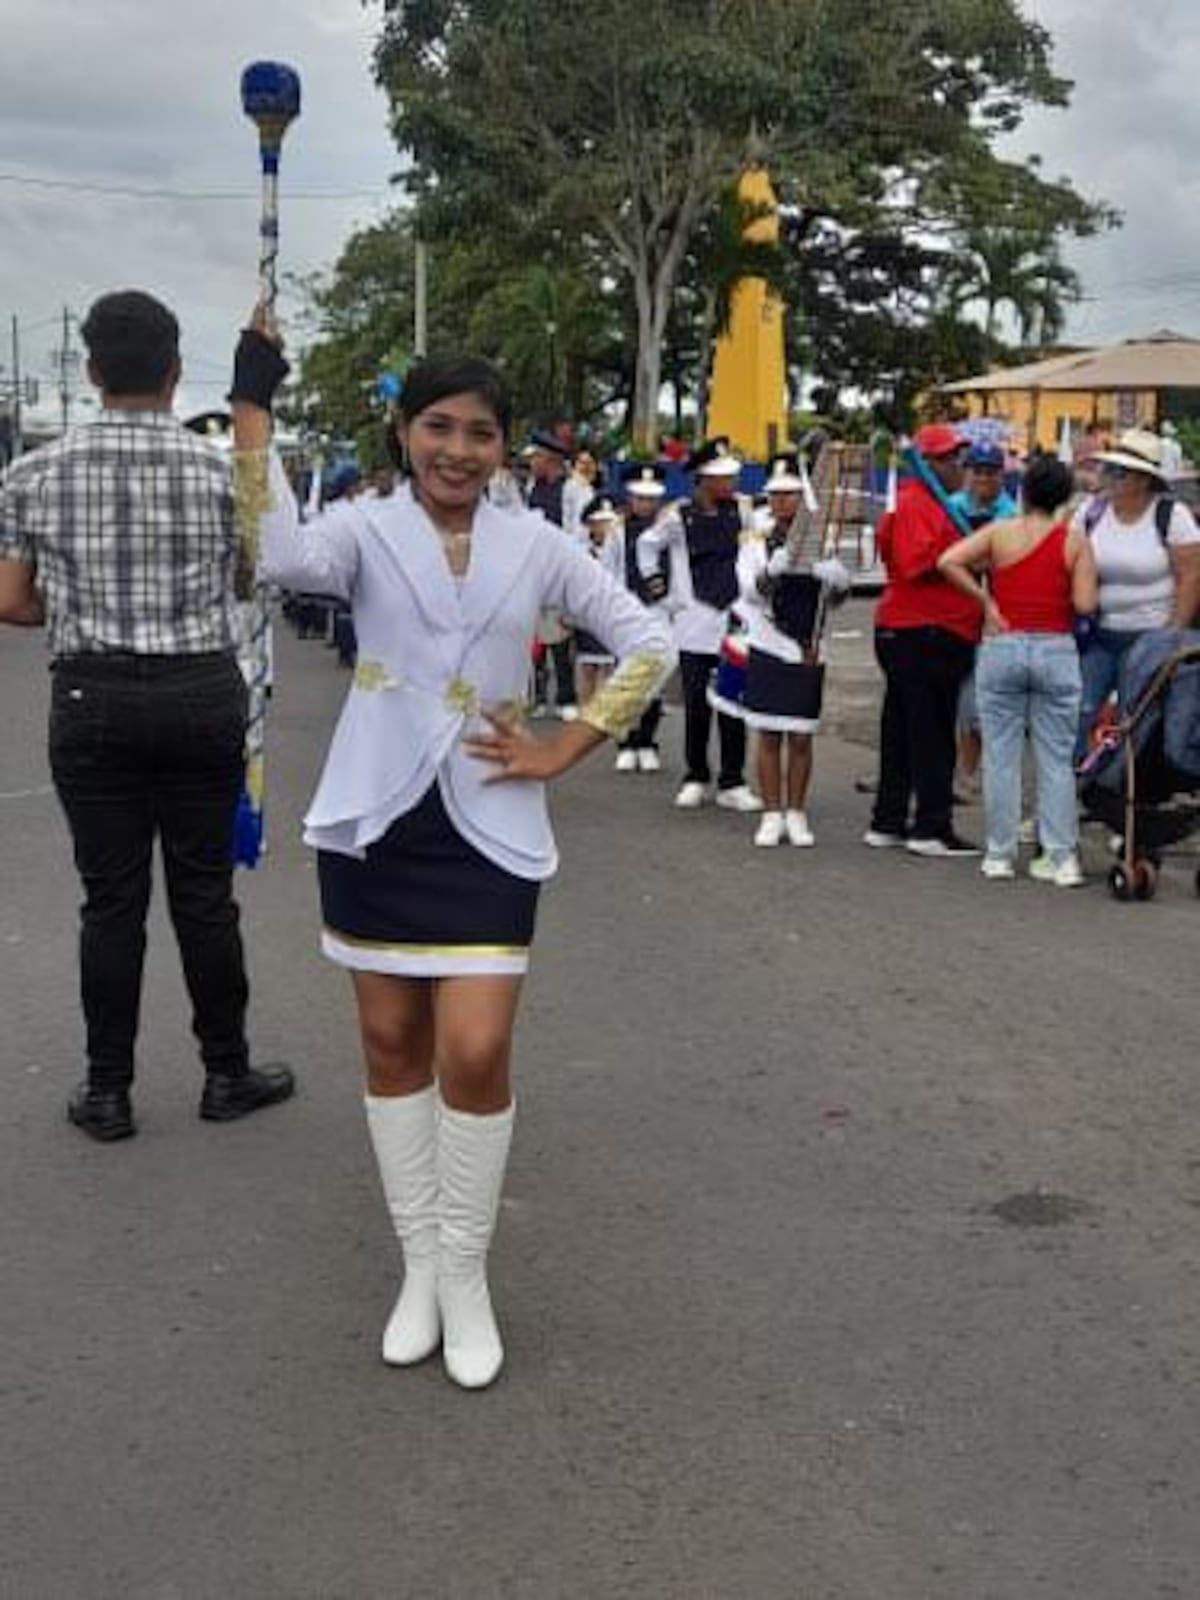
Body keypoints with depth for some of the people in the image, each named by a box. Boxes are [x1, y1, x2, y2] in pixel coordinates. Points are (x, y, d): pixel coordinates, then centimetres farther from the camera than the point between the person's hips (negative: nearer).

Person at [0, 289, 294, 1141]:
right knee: (204, 892, 8)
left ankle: (108, 1090, 14)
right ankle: (228, 1072, 20)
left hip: (92, 697, 1)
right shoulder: (220, 469, -4)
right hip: (201, 694, 0)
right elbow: (245, 581, 3)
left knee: (111, 898, 6)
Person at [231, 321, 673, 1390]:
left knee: (476, 1055, -7)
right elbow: (280, 555, -24)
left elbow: (649, 645, 6)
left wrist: (563, 751, 0)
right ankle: (418, 1265, 26)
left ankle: (466, 1275, 14)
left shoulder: (535, 546, 3)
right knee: (393, 1047, 10)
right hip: (376, 819, 1)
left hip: (487, 827, 0)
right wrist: (254, 409, -25)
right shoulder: (366, 531, -1)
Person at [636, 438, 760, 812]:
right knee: (696, 707, 1)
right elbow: (648, 544, 14)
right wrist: (652, 579, 6)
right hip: (694, 625, -2)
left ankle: (732, 783, 9)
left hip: (735, 623, 2)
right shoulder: (677, 517, -3)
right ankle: (695, 779, 15)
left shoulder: (741, 512, 4)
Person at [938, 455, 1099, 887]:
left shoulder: (999, 532, -1)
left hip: (1002, 647, 0)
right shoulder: (1075, 540, -2)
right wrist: (1059, 592, 11)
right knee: (1057, 759, 7)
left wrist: (985, 599, -3)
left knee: (1001, 755, 8)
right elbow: (1085, 604, -9)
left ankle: (1000, 854, 12)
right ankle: (1062, 857, 6)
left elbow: (948, 562, -13)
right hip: (1057, 651, 0)